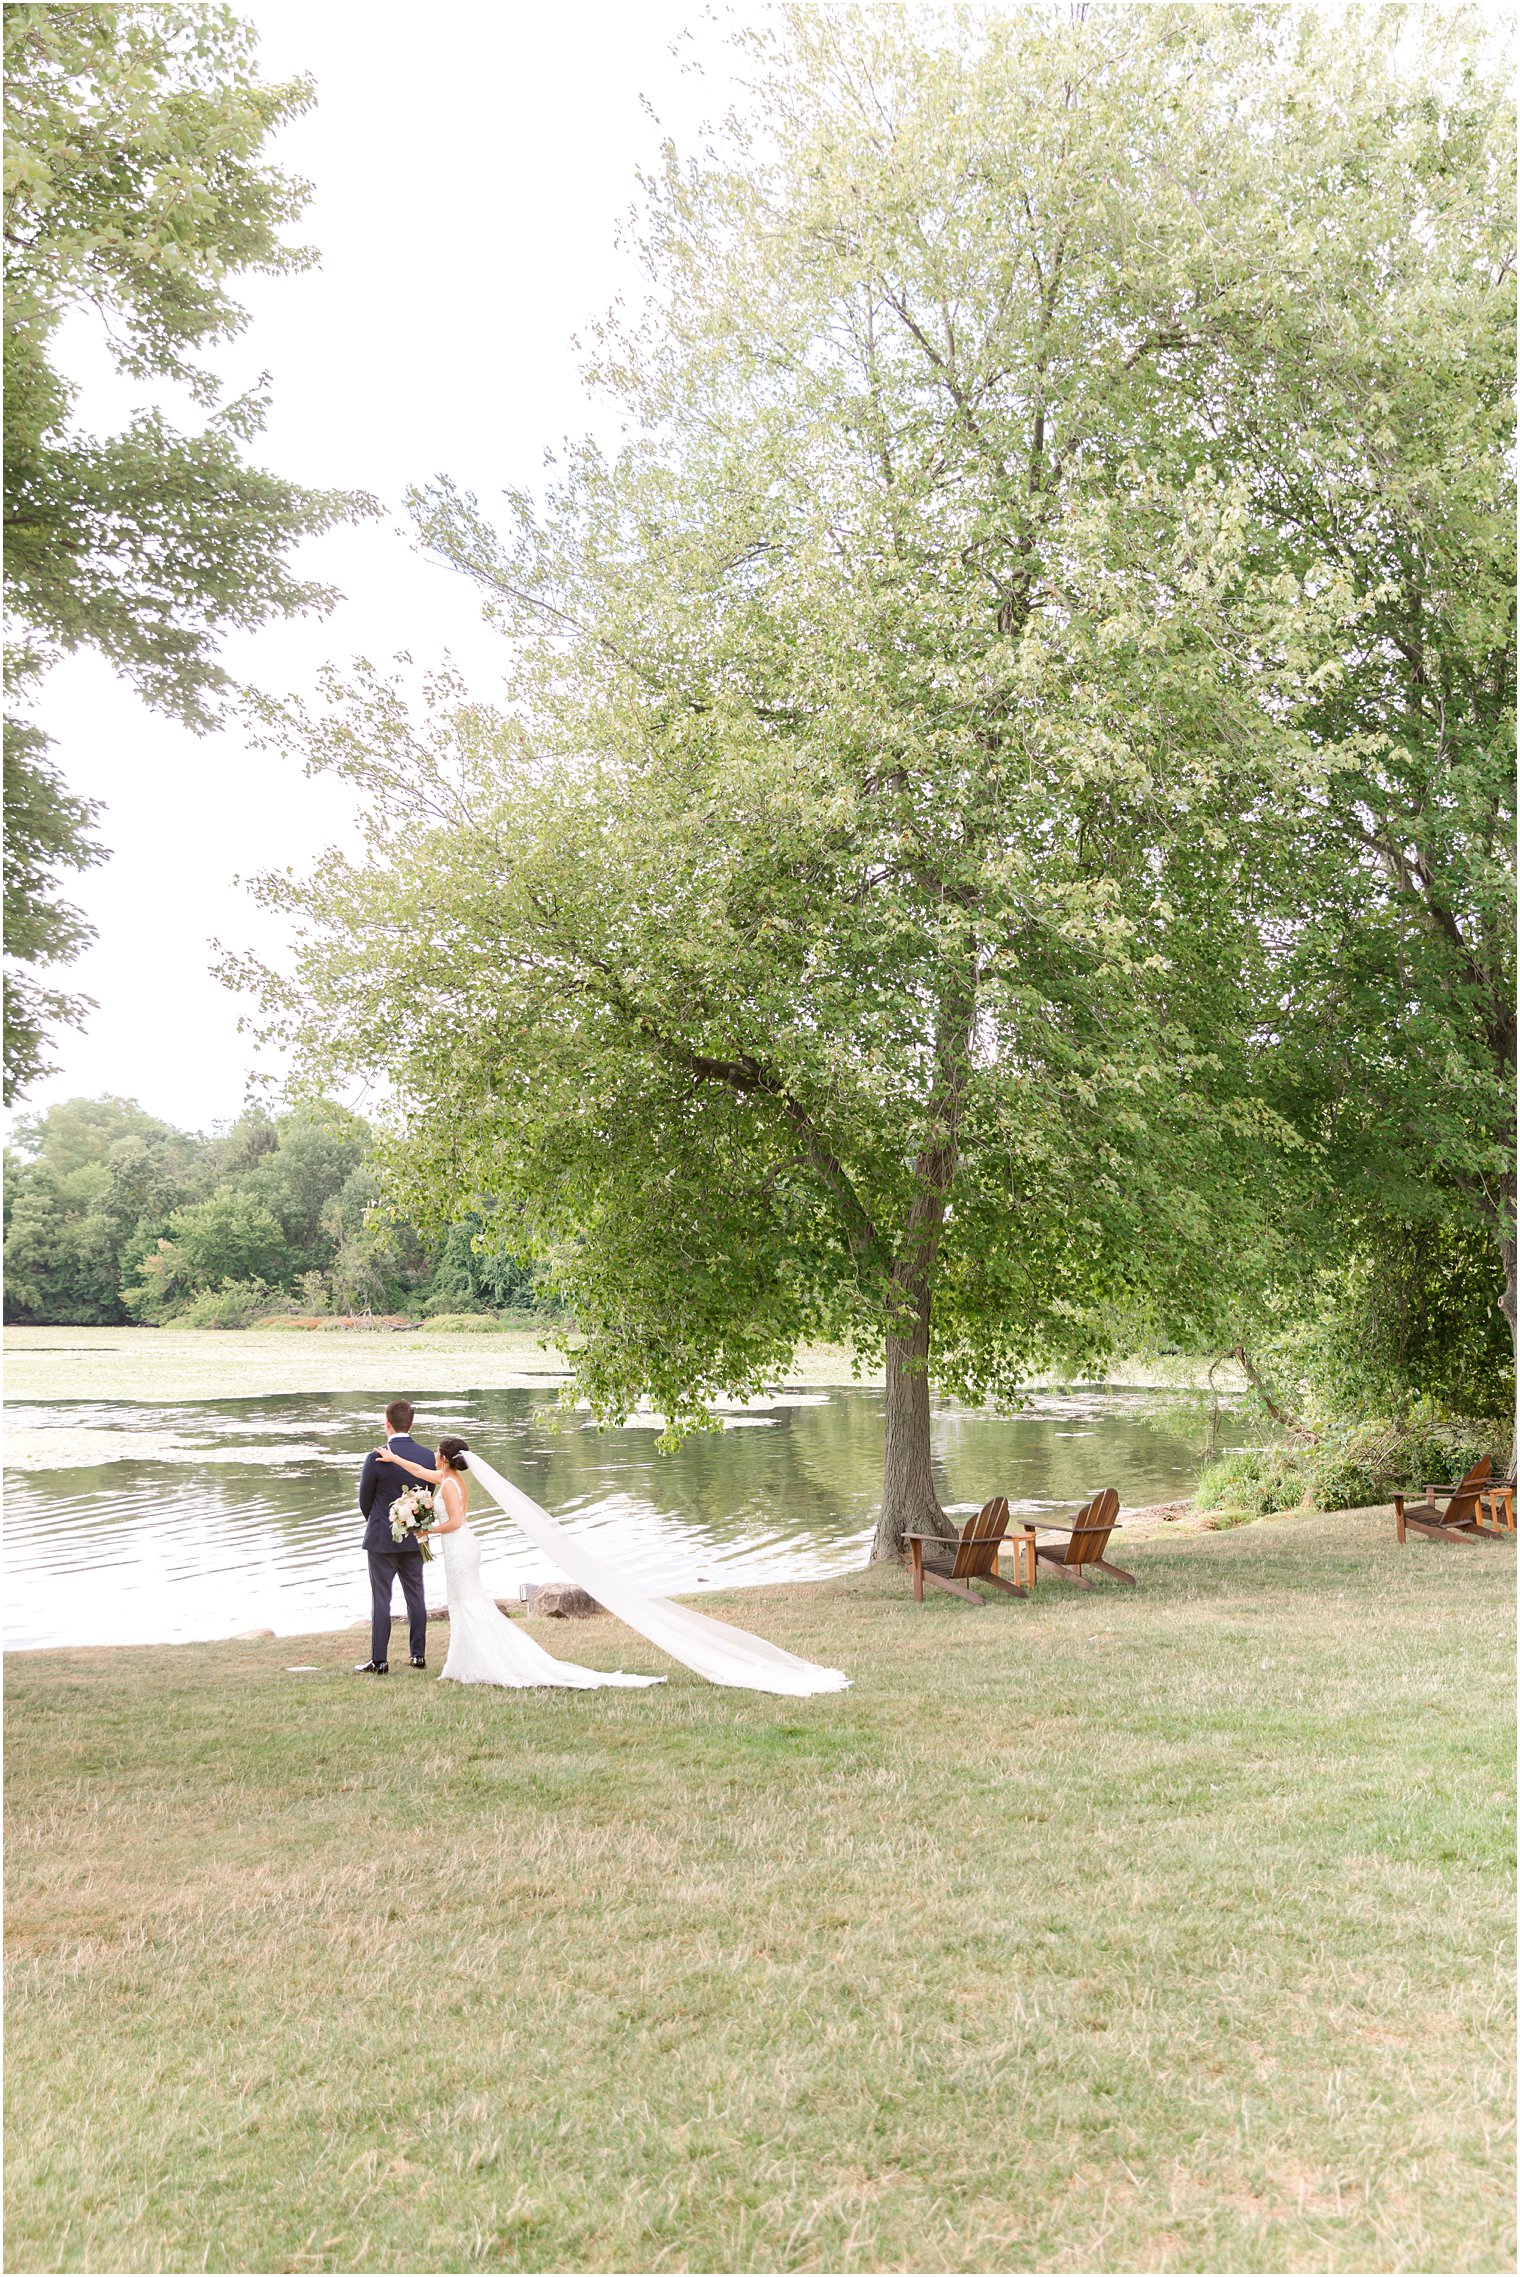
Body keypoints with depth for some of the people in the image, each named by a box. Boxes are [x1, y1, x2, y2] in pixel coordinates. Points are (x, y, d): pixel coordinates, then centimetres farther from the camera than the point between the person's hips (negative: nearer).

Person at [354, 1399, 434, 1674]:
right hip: (415, 1538, 4)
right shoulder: (428, 1456, -4)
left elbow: (364, 1500, -5)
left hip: (382, 1537, -4)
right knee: (415, 1596, 13)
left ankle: (379, 1660, 6)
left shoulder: (376, 1458, -17)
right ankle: (418, 1655, 18)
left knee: (381, 1599, 3)